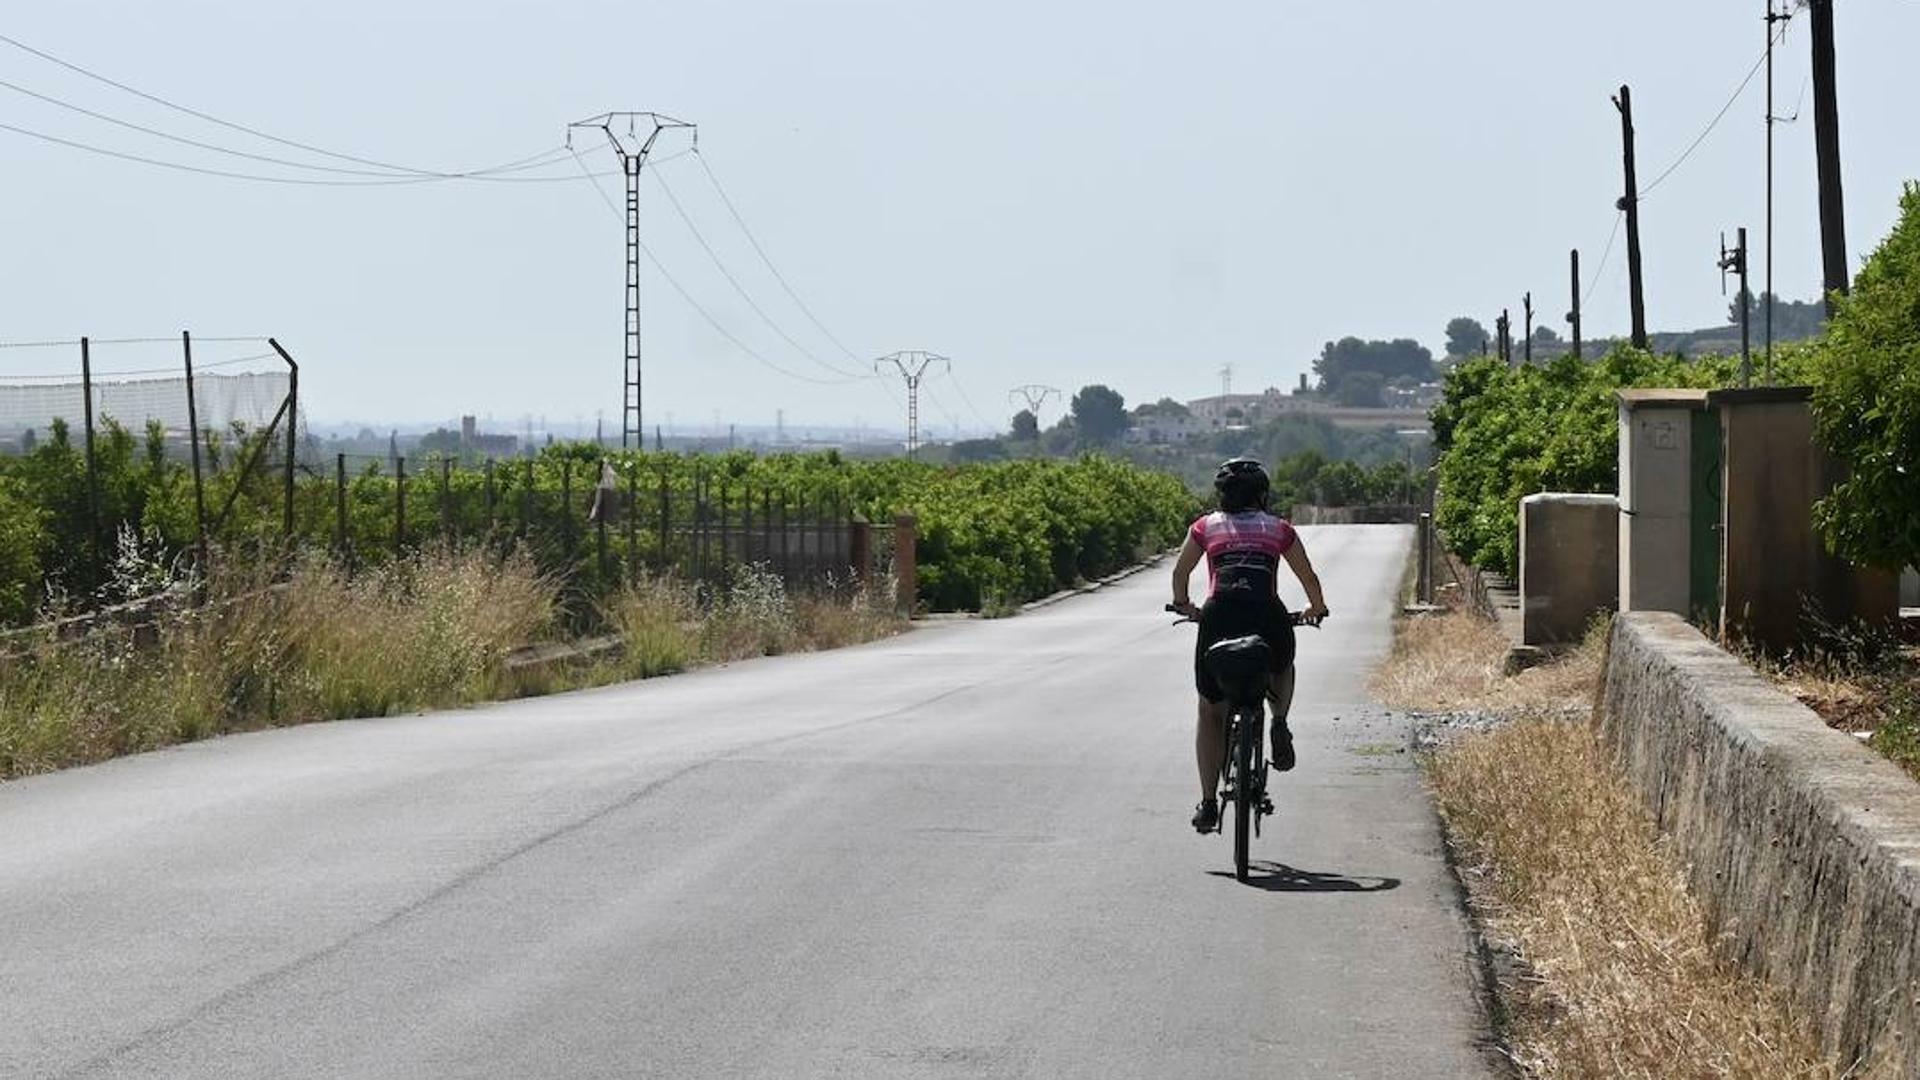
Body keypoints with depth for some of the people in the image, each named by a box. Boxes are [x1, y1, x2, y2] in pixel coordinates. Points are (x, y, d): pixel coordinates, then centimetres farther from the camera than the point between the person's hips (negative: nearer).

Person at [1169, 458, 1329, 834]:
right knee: (1281, 670, 37)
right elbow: (1308, 576, 24)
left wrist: (1183, 605, 42)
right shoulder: (1279, 529, 18)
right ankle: (1280, 722, 8)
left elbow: (1180, 573, 23)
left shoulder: (1206, 527, 17)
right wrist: (1317, 608, 44)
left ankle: (1208, 803, 7)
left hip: (1220, 616, -1)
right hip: (1269, 617, 1)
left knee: (1211, 712, 15)